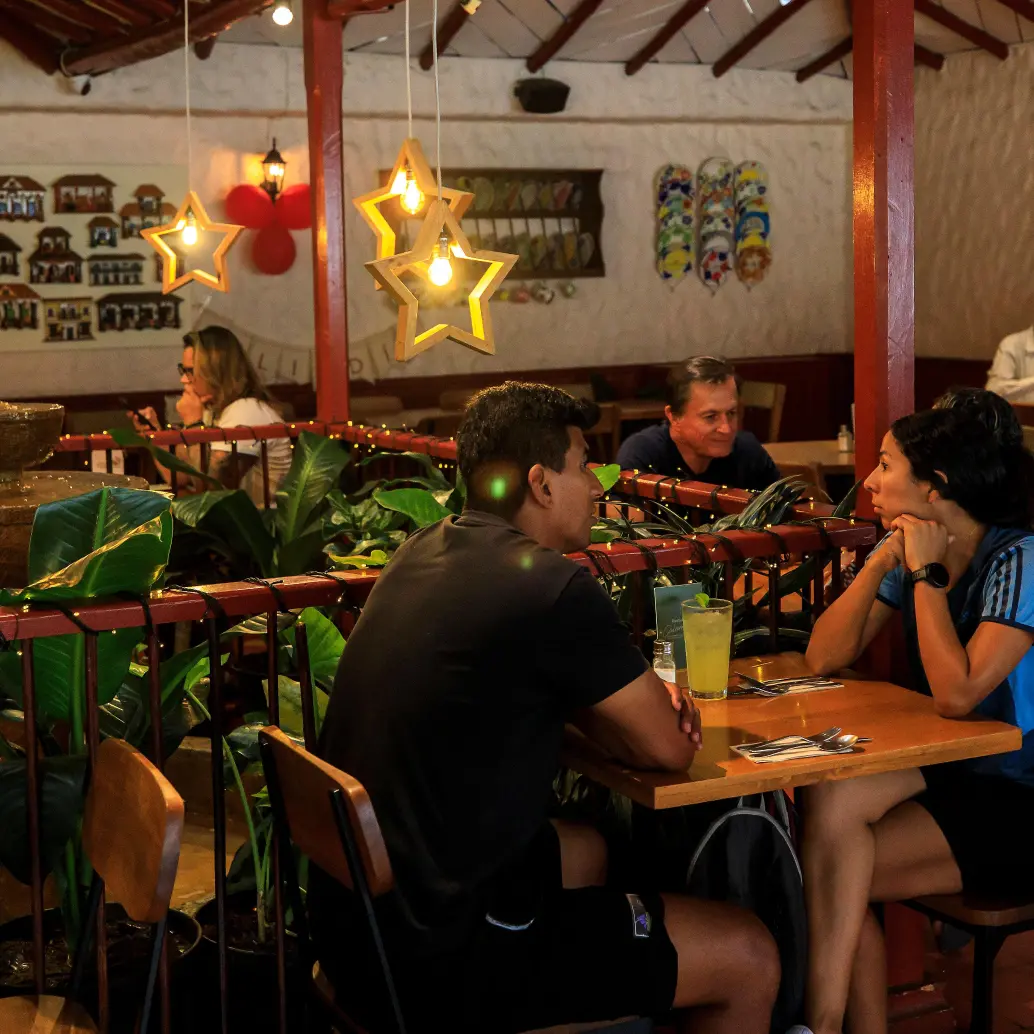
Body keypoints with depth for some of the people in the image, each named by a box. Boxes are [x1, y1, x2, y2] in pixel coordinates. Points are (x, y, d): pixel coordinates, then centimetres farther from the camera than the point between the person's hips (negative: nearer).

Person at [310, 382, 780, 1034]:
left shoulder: (421, 553, 7)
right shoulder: (552, 587, -20)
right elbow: (668, 750, -9)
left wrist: (646, 704, 6)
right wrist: (657, 713, 13)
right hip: (439, 960, -9)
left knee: (584, 849, 35)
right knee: (750, 959, 2)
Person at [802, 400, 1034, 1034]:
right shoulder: (909, 551, 4)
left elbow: (956, 693, -28)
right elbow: (825, 657, -1)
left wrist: (927, 573, -19)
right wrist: (882, 565, -11)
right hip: (951, 774, 6)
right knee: (835, 882, -21)